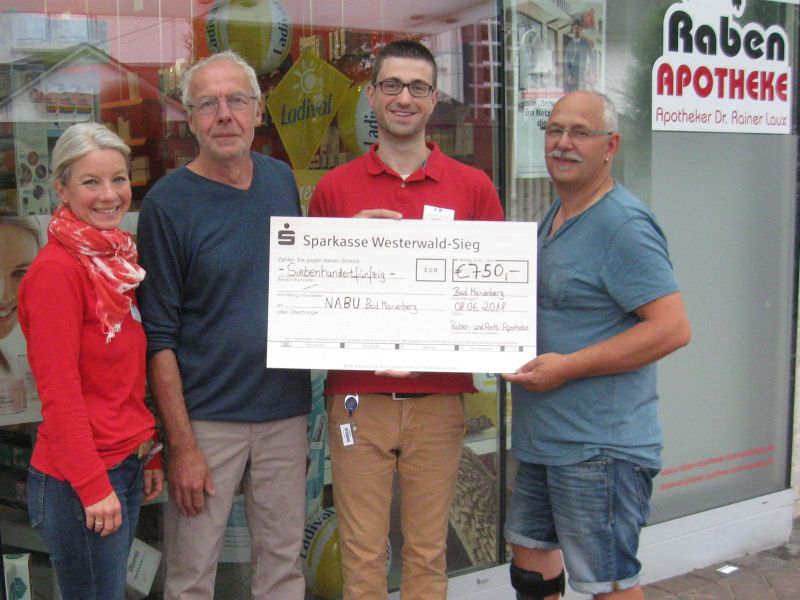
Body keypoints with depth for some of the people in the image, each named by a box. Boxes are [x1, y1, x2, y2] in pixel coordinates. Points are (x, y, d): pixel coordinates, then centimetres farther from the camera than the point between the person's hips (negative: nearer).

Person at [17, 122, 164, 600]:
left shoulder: (118, 258, 9)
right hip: (79, 483, -8)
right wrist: (93, 486, -17)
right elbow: (58, 391, -18)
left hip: (125, 466, 8)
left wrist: (149, 455, 13)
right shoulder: (56, 270, -16)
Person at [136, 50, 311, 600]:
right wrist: (182, 444, -13)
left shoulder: (282, 180, 5)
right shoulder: (168, 202, -10)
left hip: (285, 410, 4)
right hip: (207, 417, -4)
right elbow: (160, 337, -10)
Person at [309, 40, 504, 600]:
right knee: (362, 552, 6)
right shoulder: (334, 188, 5)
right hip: (357, 393, 0)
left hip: (439, 394, 1)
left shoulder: (473, 187, 5)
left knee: (428, 551, 11)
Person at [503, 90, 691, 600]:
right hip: (543, 438, 10)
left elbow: (673, 328, -24)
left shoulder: (623, 224, -18)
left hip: (600, 444, -10)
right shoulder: (555, 217, 13)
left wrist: (567, 366, -23)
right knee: (530, 546, 22)